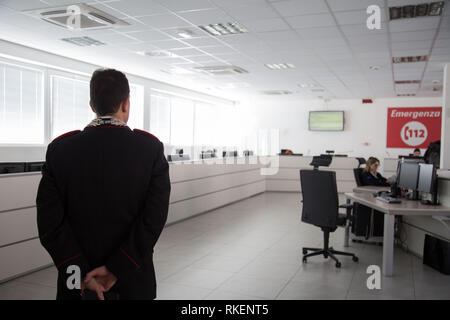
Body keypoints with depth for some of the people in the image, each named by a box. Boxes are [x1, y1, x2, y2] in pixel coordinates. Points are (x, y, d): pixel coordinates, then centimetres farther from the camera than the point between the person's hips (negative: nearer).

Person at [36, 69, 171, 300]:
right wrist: (116, 269, -14)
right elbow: (154, 219, -17)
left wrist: (83, 274, -10)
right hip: (133, 282, -1)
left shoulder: (59, 149, -6)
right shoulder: (151, 148, -10)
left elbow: (50, 222, -11)